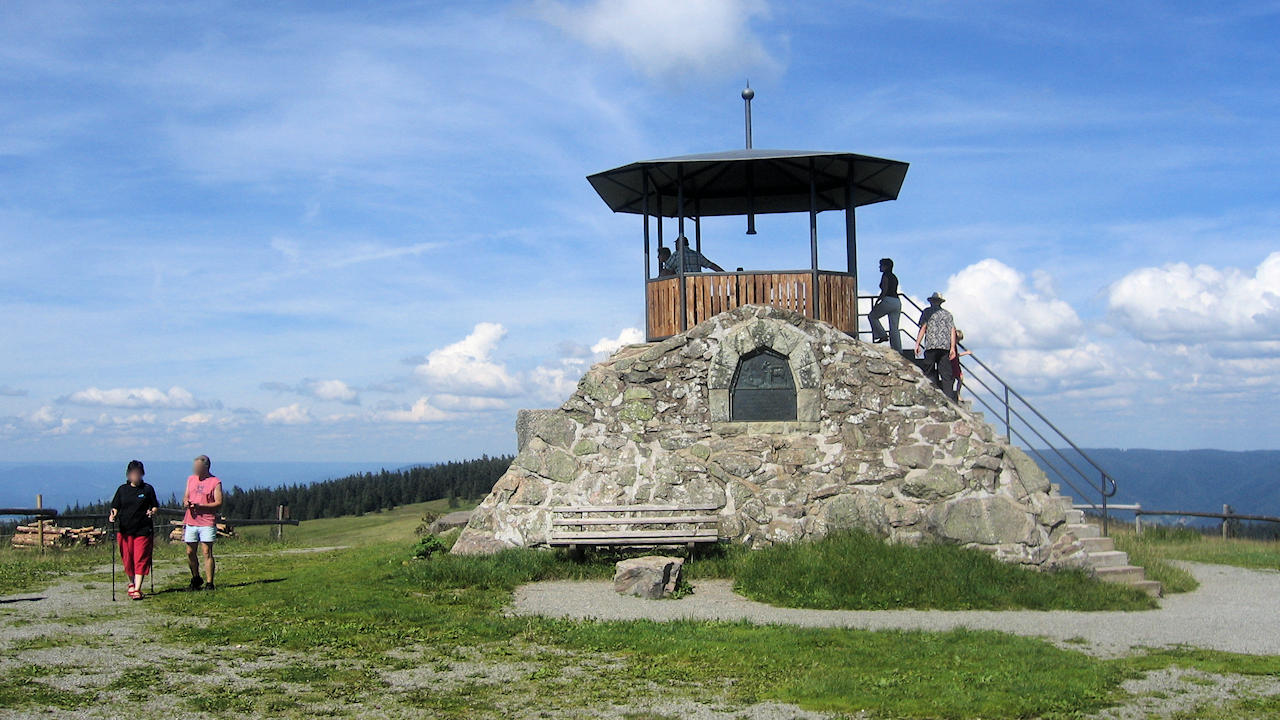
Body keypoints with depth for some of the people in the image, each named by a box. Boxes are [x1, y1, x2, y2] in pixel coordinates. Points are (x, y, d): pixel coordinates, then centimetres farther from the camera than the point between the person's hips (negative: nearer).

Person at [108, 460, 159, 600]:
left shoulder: (148, 489, 4)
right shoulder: (122, 489, 9)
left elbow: (155, 506, 8)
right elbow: (115, 507, 11)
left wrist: (152, 512, -13)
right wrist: (112, 515, -9)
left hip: (143, 530, -2)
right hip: (125, 530, 2)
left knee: (140, 560, -7)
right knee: (127, 560, 7)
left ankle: (137, 589, -7)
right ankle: (131, 583, 31)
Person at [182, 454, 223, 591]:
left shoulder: (215, 482, -2)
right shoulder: (191, 479, 15)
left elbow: (219, 503, -8)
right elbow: (185, 497, 20)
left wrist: (199, 506, -19)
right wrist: (185, 502, -5)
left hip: (207, 523, -5)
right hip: (191, 522, 5)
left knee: (207, 553, -7)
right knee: (190, 552, 8)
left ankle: (209, 583, -3)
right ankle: (196, 578, 26)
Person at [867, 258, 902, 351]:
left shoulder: (885, 275, -3)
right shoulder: (894, 277, 22)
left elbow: (884, 291, -13)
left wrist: (876, 302, -9)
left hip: (888, 301, -8)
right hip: (897, 302, 8)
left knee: (872, 316, 12)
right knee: (894, 328, 5)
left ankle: (882, 335, 2)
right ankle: (898, 351, -1)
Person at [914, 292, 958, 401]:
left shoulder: (928, 311, 8)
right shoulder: (948, 314, 19)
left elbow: (923, 327, -2)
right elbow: (952, 330, 10)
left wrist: (917, 344, -3)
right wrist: (953, 348, 6)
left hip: (931, 345, -4)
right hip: (945, 346, 4)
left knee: (930, 372, -1)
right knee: (946, 373, 2)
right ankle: (949, 399, -5)